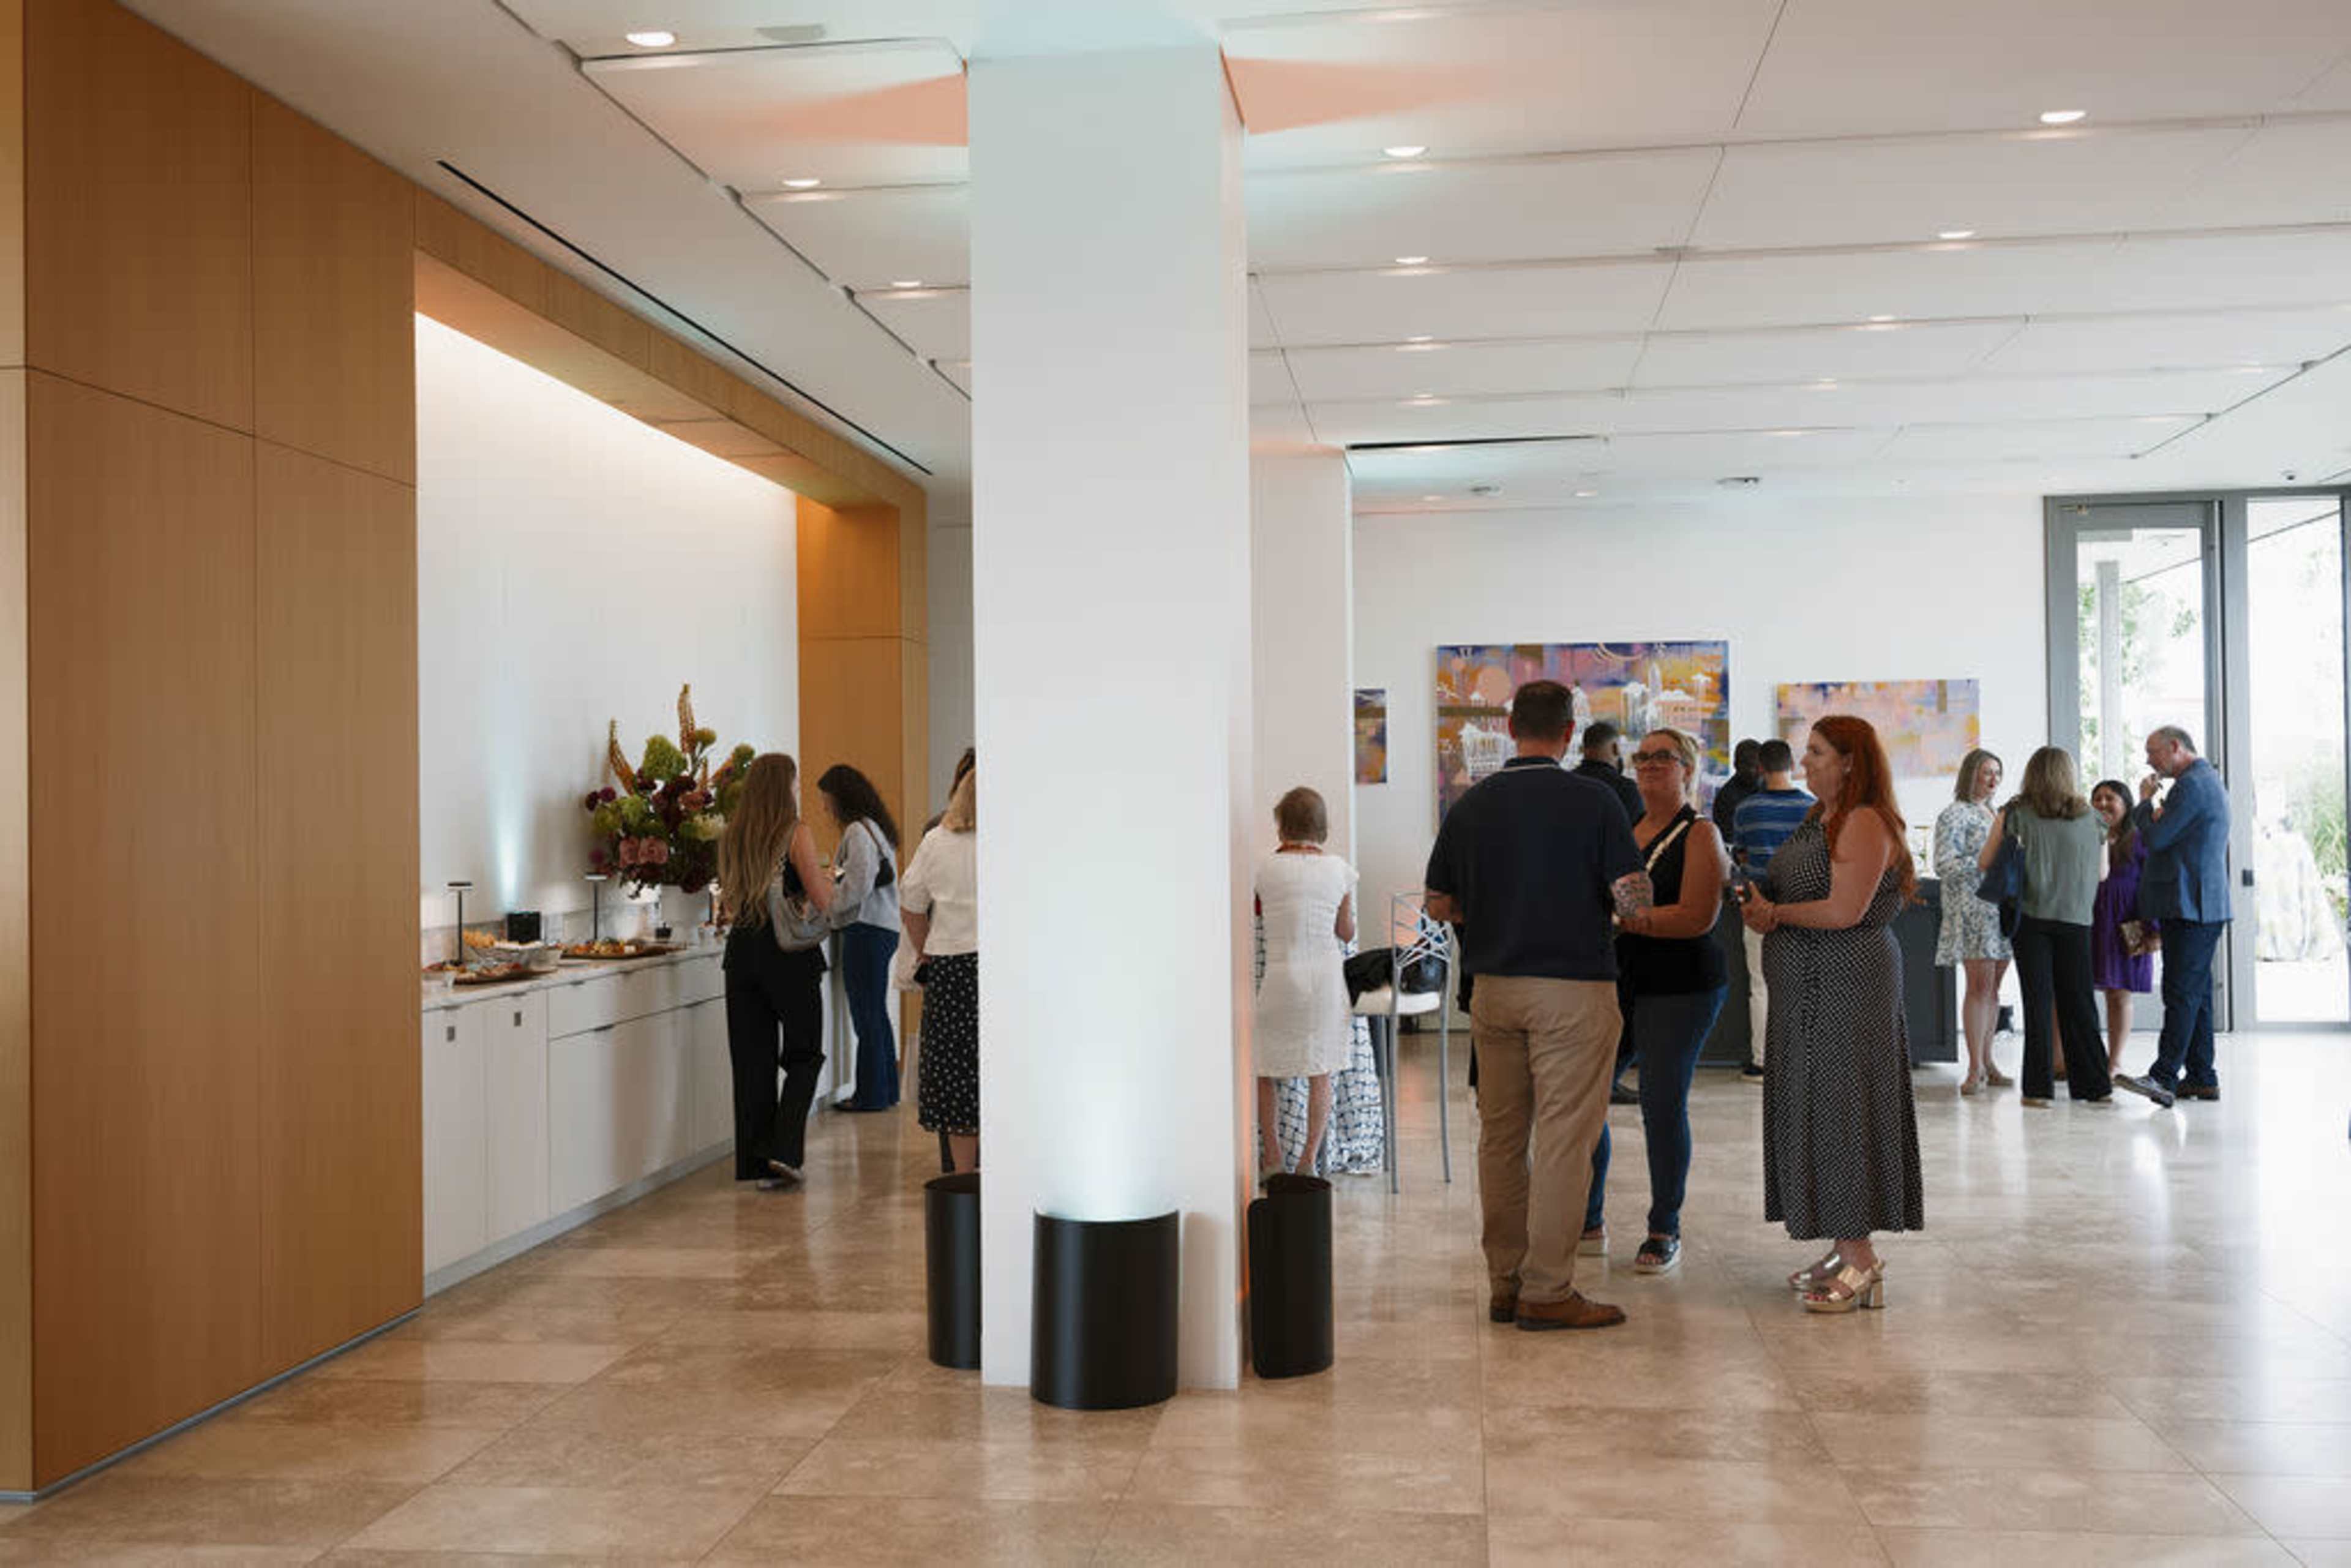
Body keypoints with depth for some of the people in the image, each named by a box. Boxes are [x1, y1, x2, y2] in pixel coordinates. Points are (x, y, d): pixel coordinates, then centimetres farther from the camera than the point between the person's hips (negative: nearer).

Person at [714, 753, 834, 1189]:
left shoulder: (731, 837, 8)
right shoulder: (796, 834, -9)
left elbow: (727, 906, 15)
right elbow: (823, 902, -10)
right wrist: (827, 879, 10)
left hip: (742, 952, 5)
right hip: (790, 956, -5)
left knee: (752, 1061, 9)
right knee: (805, 1055, 8)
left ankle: (756, 1162, 11)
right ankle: (784, 1149, -5)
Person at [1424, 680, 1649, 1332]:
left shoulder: (1470, 805, 4)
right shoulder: (1593, 801, -8)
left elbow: (1439, 905, 7)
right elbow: (1634, 898, -12)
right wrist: (1589, 897, 9)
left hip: (1493, 988, 5)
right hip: (1574, 988, -4)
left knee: (1501, 1138, 11)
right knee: (1563, 1142, -1)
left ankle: (1505, 1284, 16)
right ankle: (1547, 1291, 1)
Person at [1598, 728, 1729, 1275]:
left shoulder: (1700, 834, -6)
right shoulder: (1624, 829, 14)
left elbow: (1698, 917, -18)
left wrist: (1628, 920, -22)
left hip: (1680, 988, -6)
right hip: (1618, 980, 6)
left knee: (1663, 1104, -2)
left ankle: (1666, 1231, 13)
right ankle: (1585, 1220, 19)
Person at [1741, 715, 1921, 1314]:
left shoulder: (1865, 823, -15)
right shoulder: (1820, 819, 16)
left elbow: (1845, 910, -23)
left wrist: (1776, 913, -10)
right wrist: (1764, 908, 0)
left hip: (1847, 986, -10)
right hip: (1810, 990, 10)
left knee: (1839, 1107, -8)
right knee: (1814, 1108, 12)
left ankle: (1863, 1262, -3)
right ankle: (1846, 1250, 19)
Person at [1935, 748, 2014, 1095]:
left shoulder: (1994, 814, 20)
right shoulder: (1954, 815, -4)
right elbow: (1944, 865, -12)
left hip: (2001, 909, 7)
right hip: (1972, 909, -7)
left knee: (1993, 988, 7)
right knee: (1980, 985, -11)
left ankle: (1987, 1062, 11)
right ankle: (1976, 1068, -10)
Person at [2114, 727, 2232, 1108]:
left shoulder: (2191, 784, -14)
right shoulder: (2209, 782, 20)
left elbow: (2155, 839, -16)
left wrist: (2145, 802, -1)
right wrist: (2157, 815, 9)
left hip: (2189, 906, -11)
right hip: (2206, 906, 11)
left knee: (2181, 993, -13)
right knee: (2196, 993, 12)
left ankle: (2164, 1077, -16)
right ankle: (2202, 1078, 15)